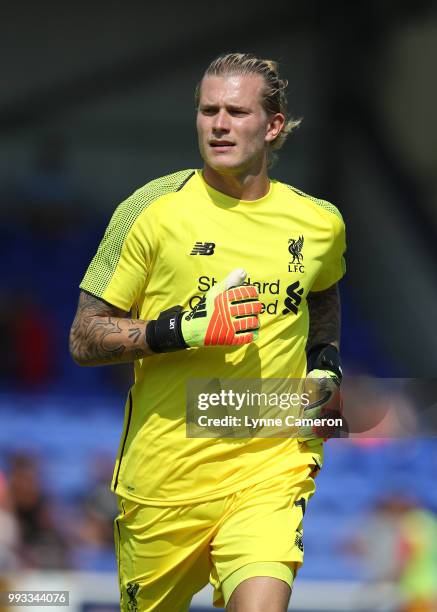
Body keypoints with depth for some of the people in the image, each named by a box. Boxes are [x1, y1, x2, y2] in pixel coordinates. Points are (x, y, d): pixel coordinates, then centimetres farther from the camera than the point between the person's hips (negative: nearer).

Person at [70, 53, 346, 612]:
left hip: (271, 465, 1)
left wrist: (325, 363, 12)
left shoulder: (319, 223, 5)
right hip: (164, 475, -1)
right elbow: (85, 339, -4)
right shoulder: (153, 210, -5)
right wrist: (183, 329, -18)